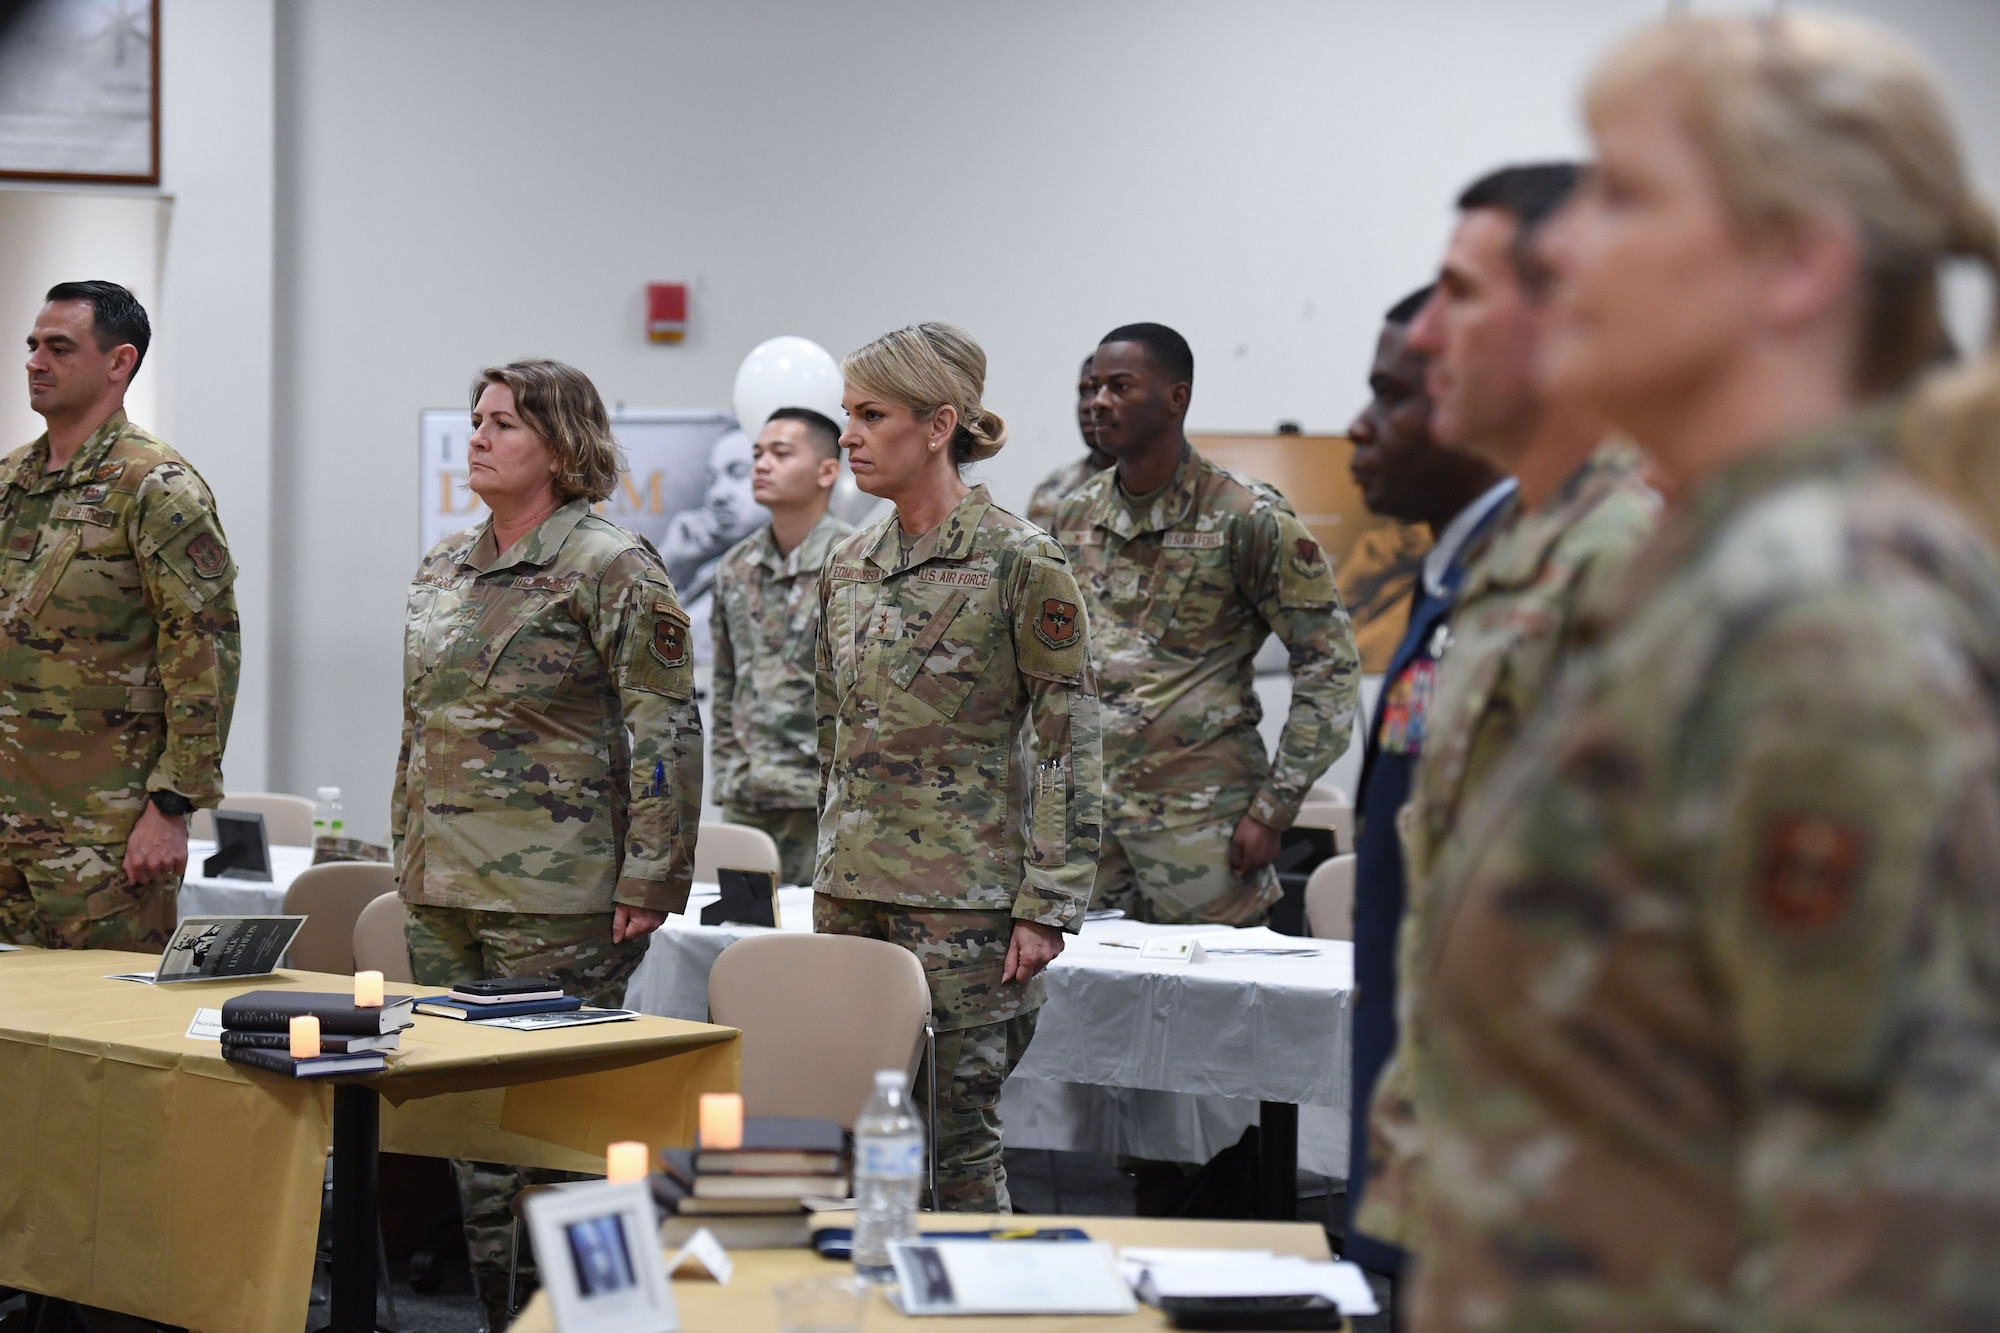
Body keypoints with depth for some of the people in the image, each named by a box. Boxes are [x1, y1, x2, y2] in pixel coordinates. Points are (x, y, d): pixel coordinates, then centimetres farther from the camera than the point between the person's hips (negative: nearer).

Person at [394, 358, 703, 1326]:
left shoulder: (610, 570, -8)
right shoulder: (443, 568, 14)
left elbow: (667, 732, -11)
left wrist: (648, 880, -15)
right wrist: (407, 855, 19)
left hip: (554, 896, -7)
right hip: (441, 890, 8)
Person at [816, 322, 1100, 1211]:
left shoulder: (1019, 563, -8)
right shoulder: (847, 565, 11)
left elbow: (1069, 745, -9)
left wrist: (1046, 907, -12)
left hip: (964, 899, -6)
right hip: (849, 893, 6)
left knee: (962, 1136, -2)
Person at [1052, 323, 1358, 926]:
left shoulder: (1248, 520, -8)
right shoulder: (1074, 518, 9)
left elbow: (1328, 661, -8)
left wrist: (1272, 809, -11)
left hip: (1201, 824, -5)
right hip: (1086, 815, 5)